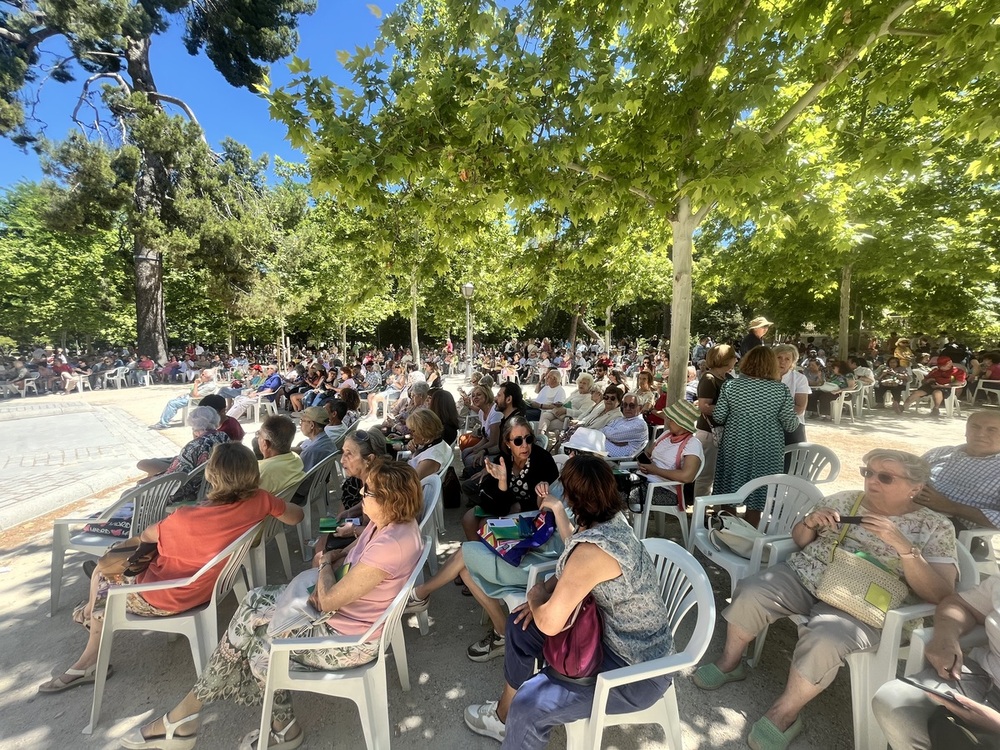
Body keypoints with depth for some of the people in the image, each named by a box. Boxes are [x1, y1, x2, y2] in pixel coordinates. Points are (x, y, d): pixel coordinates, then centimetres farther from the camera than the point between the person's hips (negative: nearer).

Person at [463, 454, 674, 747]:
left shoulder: (592, 549, -34)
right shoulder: (612, 522, -7)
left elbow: (549, 624, -30)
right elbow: (572, 571, 11)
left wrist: (536, 597, -10)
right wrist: (547, 594, -5)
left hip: (637, 671, -8)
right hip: (613, 635, 9)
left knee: (529, 704, -20)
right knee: (520, 625, 10)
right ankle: (505, 715, 31)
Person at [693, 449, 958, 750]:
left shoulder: (935, 528, 1)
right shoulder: (845, 499, 8)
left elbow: (940, 595, -10)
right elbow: (799, 540, 14)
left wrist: (902, 545, -22)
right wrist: (810, 523, -8)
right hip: (803, 576, 3)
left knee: (825, 639, -32)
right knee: (750, 593, -21)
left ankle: (785, 712, -6)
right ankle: (729, 662, 5)